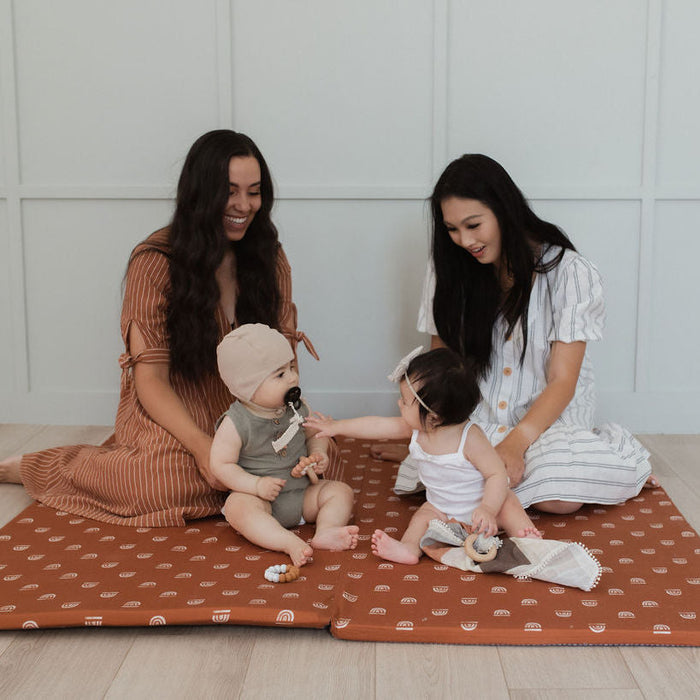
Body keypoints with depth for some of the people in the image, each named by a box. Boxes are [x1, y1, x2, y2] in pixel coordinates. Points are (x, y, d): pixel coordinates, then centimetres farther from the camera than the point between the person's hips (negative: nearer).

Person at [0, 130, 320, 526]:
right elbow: (151, 378, -13)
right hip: (170, 413, -4)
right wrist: (202, 445, -28)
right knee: (173, 480, -33)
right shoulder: (156, 262, -10)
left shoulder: (270, 258, 4)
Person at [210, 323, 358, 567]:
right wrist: (256, 485, -24)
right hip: (262, 498, -5)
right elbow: (221, 464, -14)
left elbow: (315, 435, 17)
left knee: (341, 491, -11)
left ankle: (326, 531, -32)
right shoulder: (235, 423, -14)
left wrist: (318, 454, -5)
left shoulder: (296, 408, 1)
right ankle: (290, 543, -51)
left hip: (303, 493, 5)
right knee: (238, 507, -35)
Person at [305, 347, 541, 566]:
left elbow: (498, 474, -28)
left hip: (481, 504, -4)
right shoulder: (417, 428, -12)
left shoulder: (470, 438, -31)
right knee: (423, 517, -20)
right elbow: (378, 426, -1)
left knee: (508, 503, -29)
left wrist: (488, 509, -42)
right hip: (441, 509, 5)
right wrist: (336, 427, 3)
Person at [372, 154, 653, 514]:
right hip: (474, 415, 2)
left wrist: (514, 443, -26)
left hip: (547, 415, -1)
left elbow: (562, 382, -11)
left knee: (559, 498, -30)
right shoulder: (449, 268, 2)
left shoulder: (569, 272, -9)